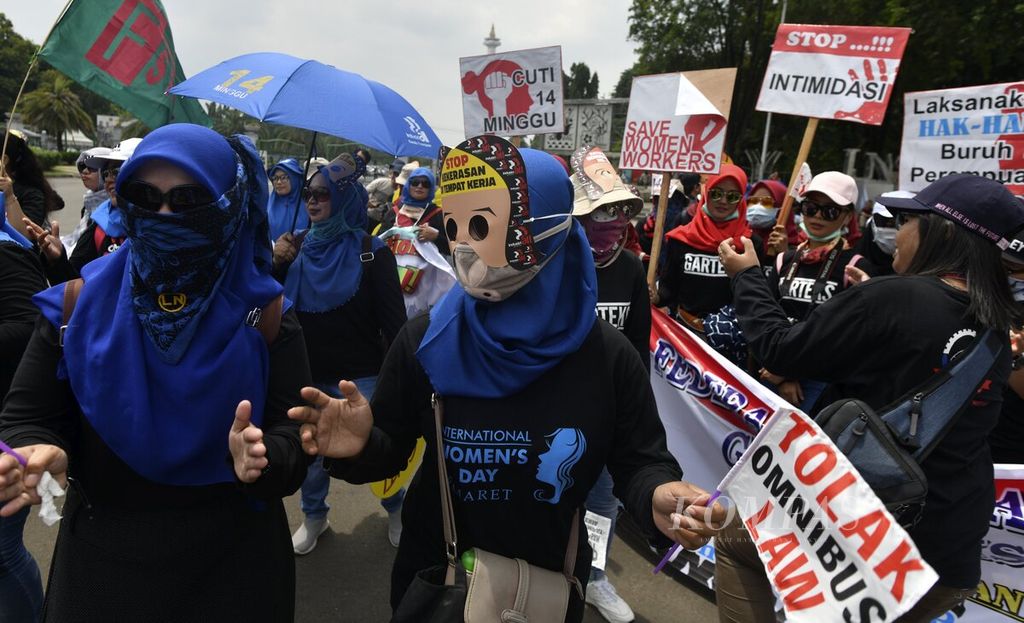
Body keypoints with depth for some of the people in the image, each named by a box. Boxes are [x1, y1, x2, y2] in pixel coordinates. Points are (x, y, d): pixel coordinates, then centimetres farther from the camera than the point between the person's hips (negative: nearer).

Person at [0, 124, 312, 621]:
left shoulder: (261, 312, -12)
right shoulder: (79, 304, -7)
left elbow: (295, 436, -15)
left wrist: (262, 457, -36)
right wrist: (40, 454, -24)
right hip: (100, 554, 2)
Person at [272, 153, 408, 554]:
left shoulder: (370, 251, -9)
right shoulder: (298, 246, 3)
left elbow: (393, 318, -9)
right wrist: (275, 265, -12)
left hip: (361, 374, -4)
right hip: (309, 373, 4)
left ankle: (396, 510, 33)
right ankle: (314, 517, 38)